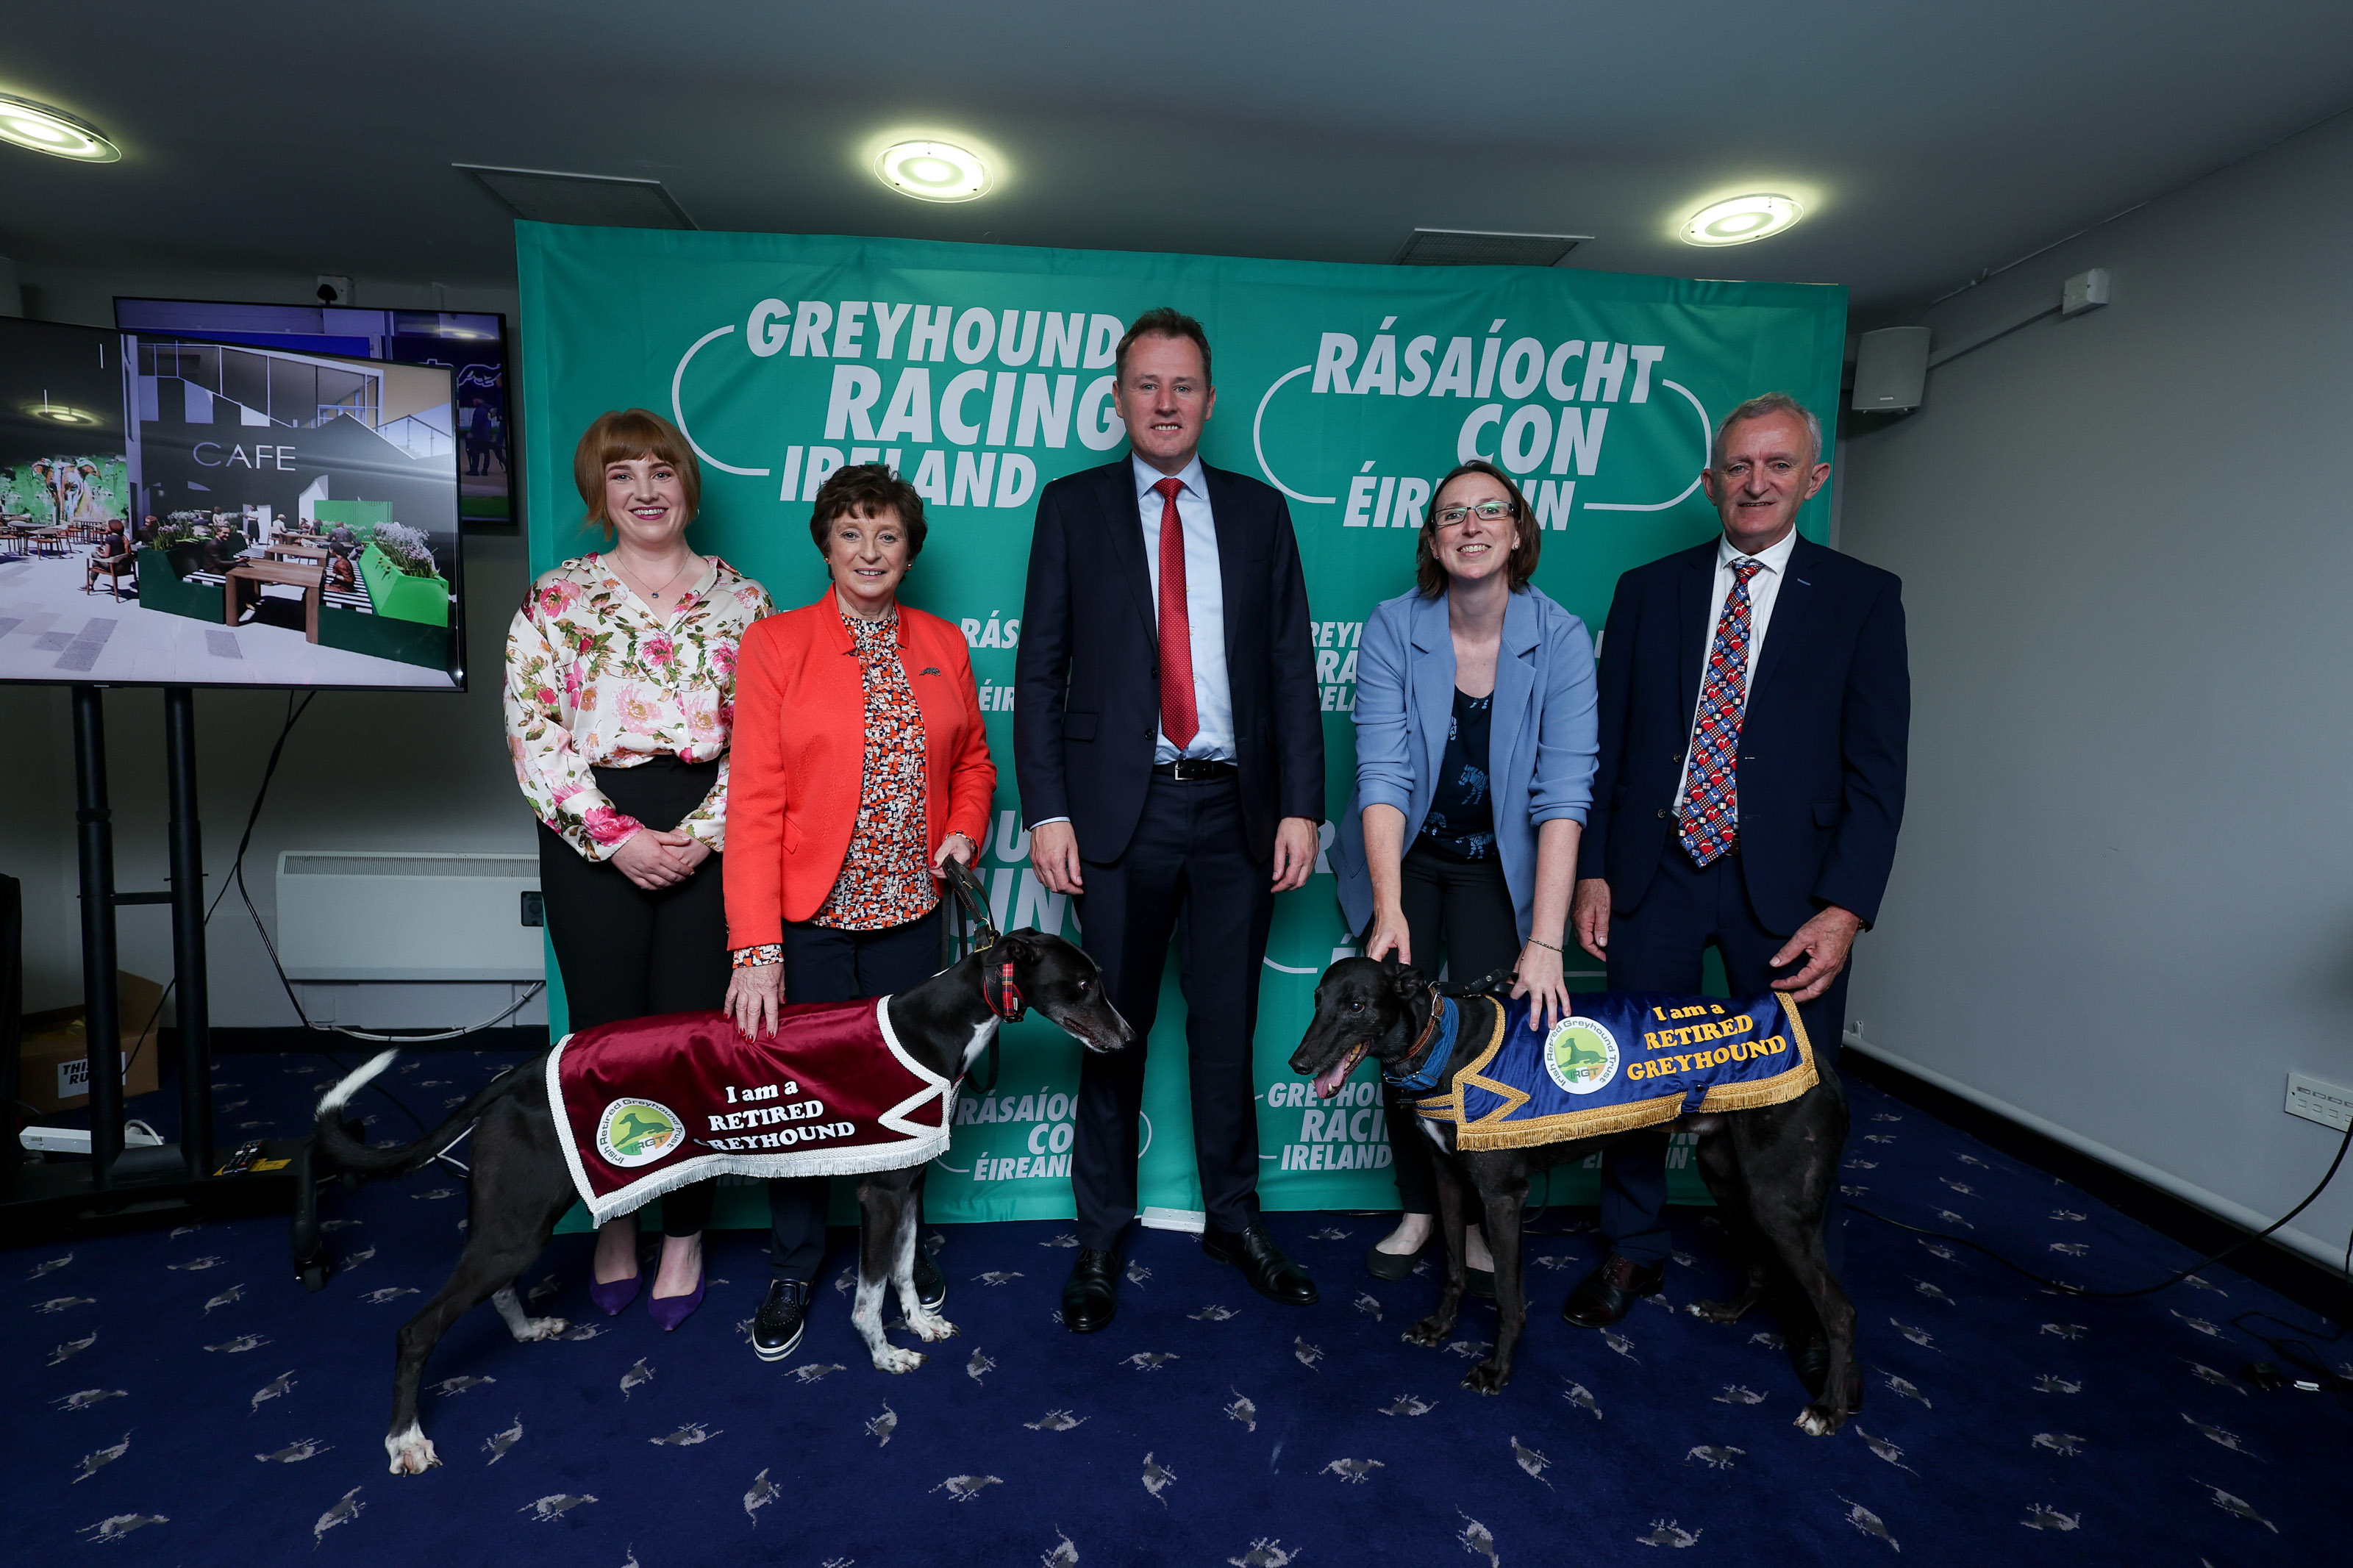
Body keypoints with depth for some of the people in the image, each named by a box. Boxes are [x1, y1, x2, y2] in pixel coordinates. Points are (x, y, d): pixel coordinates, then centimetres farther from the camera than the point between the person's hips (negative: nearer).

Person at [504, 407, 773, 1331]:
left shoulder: (740, 600, 7)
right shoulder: (556, 599, 6)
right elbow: (532, 733, -1)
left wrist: (705, 832, -10)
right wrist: (614, 837, -10)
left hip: (710, 842, 0)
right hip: (595, 844, 0)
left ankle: (683, 1238, 20)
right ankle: (613, 1228, 28)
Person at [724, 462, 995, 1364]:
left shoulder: (943, 646, 7)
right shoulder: (774, 644, -4)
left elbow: (973, 762, 18)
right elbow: (755, 800, -10)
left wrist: (965, 831, -3)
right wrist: (756, 948, -17)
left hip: (907, 914, 3)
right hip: (806, 917, -3)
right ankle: (793, 1271, 29)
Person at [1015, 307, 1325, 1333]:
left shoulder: (1259, 512, 11)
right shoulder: (1072, 506, 6)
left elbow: (1292, 666, 7)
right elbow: (1040, 667, 2)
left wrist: (1300, 804, -1)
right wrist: (1045, 809, -7)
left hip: (1237, 807, 2)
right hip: (1120, 807, -1)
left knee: (1228, 1025, 11)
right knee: (1114, 1028, 7)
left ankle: (1233, 1217, 30)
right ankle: (1102, 1237, 24)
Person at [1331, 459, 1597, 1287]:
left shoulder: (1560, 639, -14)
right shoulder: (1393, 627, -13)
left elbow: (1563, 794, -21)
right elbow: (1382, 774, -20)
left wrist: (1546, 941, -28)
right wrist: (1390, 911, -30)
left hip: (1497, 864, 0)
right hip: (1403, 856, 0)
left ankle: (1482, 1218, 16)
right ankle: (1420, 1209, 19)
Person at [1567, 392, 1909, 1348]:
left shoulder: (1861, 597, 3)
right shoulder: (1647, 590, 7)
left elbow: (1876, 768, -3)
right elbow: (1605, 742, 6)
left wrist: (1844, 908, -12)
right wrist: (1592, 870, -1)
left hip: (1786, 886, -1)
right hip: (1654, 873, 2)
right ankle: (1632, 1255, 31)